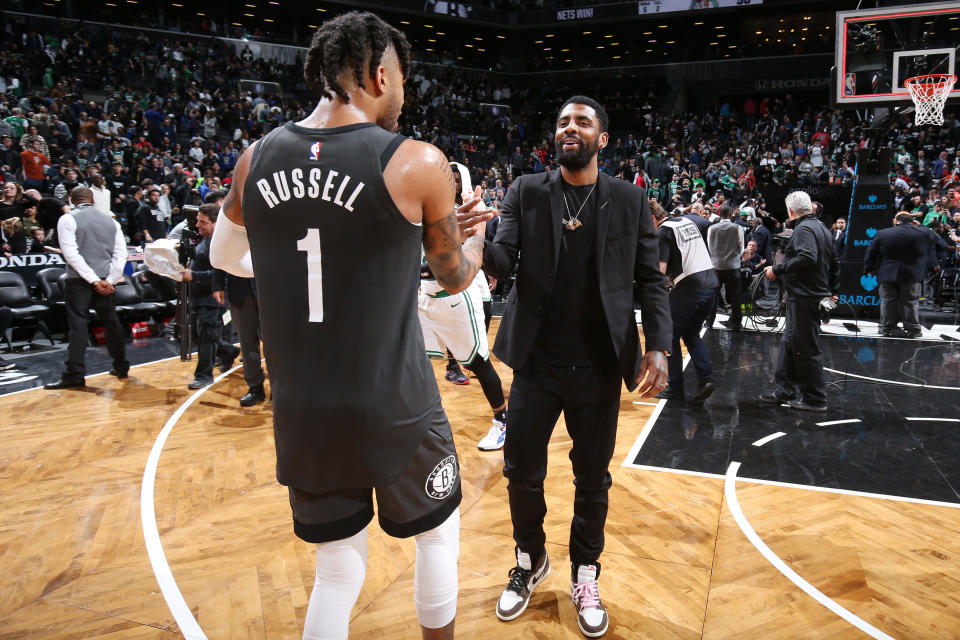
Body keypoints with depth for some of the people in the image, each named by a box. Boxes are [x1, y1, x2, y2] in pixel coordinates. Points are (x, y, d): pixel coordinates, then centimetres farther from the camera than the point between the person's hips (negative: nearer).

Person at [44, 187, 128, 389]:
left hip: (79, 281, -4)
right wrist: (110, 280, -2)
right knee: (111, 322, 13)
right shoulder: (110, 220, 11)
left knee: (78, 325, -5)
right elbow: (121, 253, 4)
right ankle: (121, 366, 22)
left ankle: (74, 375, -7)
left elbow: (71, 254, -12)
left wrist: (94, 280, -14)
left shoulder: (68, 220, -2)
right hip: (105, 279, 4)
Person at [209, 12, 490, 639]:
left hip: (300, 414, 4)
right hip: (395, 411, -4)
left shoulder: (258, 157, 0)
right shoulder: (417, 162, -13)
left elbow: (227, 257, 17)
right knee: (439, 532, 25)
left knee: (338, 572, 21)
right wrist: (476, 231, 22)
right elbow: (456, 277, 2)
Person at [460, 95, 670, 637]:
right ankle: (531, 562, 36)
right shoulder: (526, 192, 1)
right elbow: (503, 261, -8)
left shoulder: (630, 200, 1)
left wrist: (659, 347, -12)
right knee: (522, 472, 9)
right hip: (536, 363, 0)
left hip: (598, 367, 0)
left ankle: (585, 576, 35)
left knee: (593, 477, 12)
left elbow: (651, 280, 1)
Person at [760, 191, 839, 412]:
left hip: (804, 299, -10)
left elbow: (807, 258, -30)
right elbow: (835, 263, 24)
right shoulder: (822, 228, 19)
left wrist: (777, 270, -23)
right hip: (816, 295, 10)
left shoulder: (803, 229, -13)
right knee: (789, 343, 16)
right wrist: (832, 292, 29)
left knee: (806, 348, -3)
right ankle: (785, 390, 23)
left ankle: (815, 399, 5)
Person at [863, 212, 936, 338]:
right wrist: (919, 226, 22)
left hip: (888, 274, 1)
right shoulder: (923, 233, -5)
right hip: (913, 274, 0)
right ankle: (913, 329, 10)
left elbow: (870, 253, 1)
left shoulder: (882, 234, -4)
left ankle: (887, 327, 14)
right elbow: (934, 237, 17)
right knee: (911, 301, 6)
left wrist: (869, 268, 13)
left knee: (888, 300, 9)